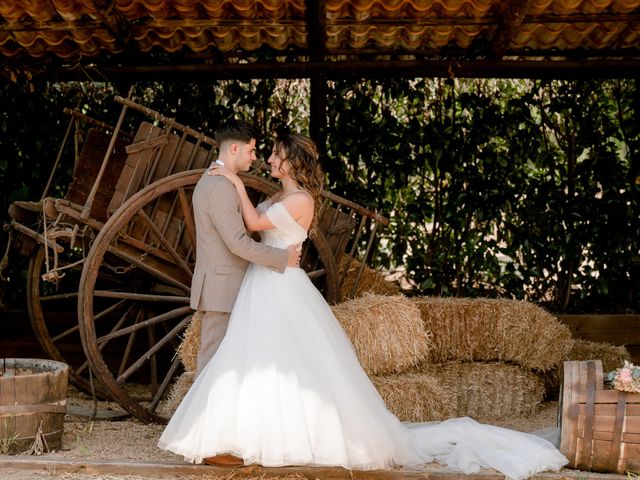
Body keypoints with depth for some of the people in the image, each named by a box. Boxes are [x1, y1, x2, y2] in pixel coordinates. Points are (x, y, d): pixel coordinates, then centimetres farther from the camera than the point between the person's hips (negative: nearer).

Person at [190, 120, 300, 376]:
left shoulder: (209, 181, 16)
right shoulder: (221, 186, -18)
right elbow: (238, 243, -22)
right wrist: (284, 257, -12)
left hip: (217, 286, 10)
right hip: (222, 289, -10)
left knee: (215, 355, 12)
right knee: (215, 356, -6)